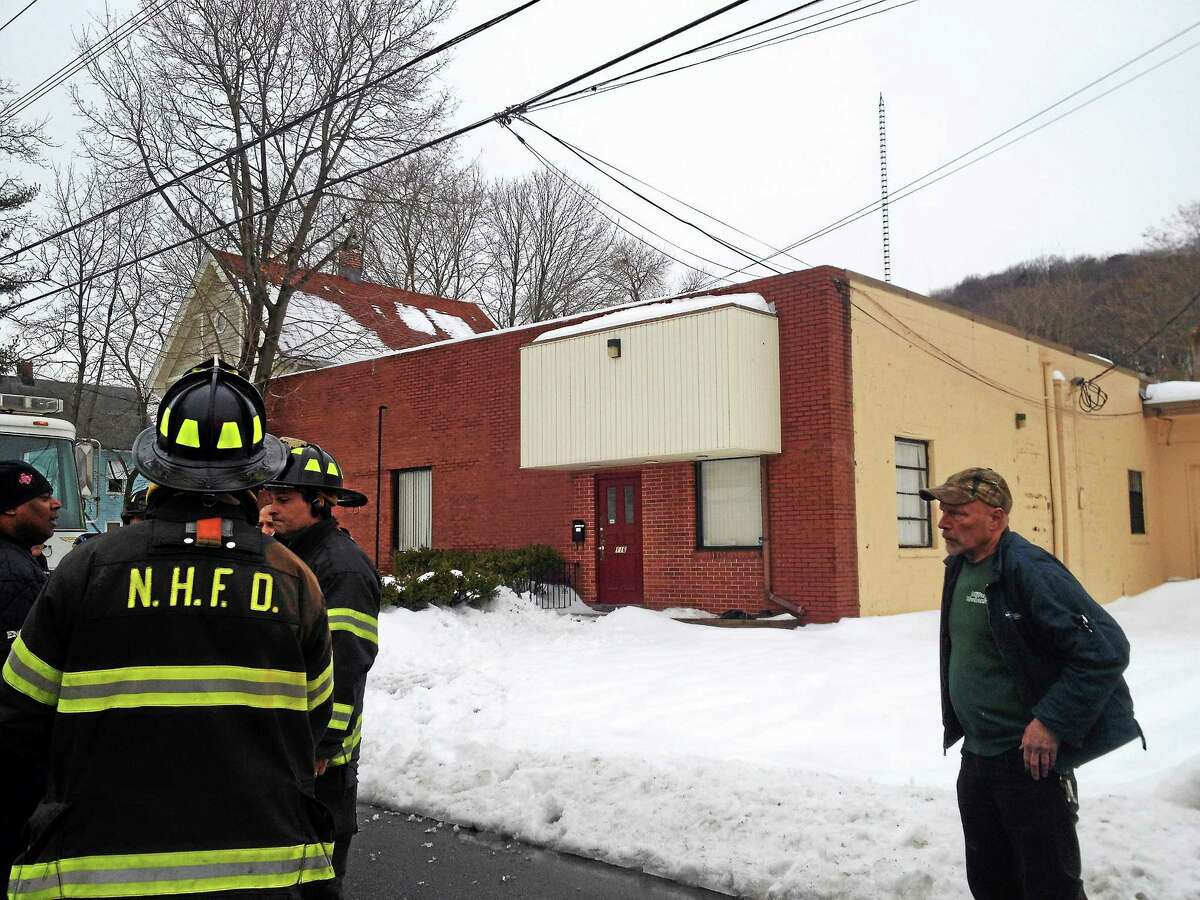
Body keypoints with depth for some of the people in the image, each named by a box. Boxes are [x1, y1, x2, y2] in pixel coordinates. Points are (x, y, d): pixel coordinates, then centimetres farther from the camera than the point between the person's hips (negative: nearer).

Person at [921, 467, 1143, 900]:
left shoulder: (1027, 569, -20)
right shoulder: (959, 568, 6)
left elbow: (1106, 648, -23)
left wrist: (1052, 722, -24)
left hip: (1030, 760, -8)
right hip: (975, 758, 8)